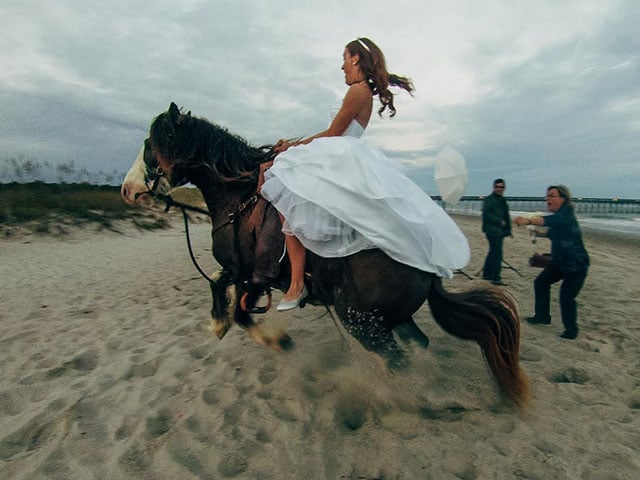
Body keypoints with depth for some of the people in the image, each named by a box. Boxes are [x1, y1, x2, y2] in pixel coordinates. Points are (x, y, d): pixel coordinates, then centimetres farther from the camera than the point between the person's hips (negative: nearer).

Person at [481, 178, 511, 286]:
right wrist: (499, 221, -19)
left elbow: (506, 216, 25)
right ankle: (496, 278, -7)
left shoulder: (503, 200, 19)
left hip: (500, 231, 9)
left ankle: (487, 273, 27)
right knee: (497, 253, -10)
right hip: (492, 231, -9)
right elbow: (486, 214, -17)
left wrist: (508, 229, 22)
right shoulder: (489, 199, -7)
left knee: (493, 252, 15)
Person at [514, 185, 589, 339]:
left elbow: (549, 220, -47)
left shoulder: (566, 214, -23)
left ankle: (571, 329, 14)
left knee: (566, 297, -9)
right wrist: (540, 234, 5)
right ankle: (542, 316, 26)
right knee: (541, 282, 11)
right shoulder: (556, 216, 3)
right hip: (559, 261, 9)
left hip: (576, 265, -9)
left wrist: (529, 221, -63)